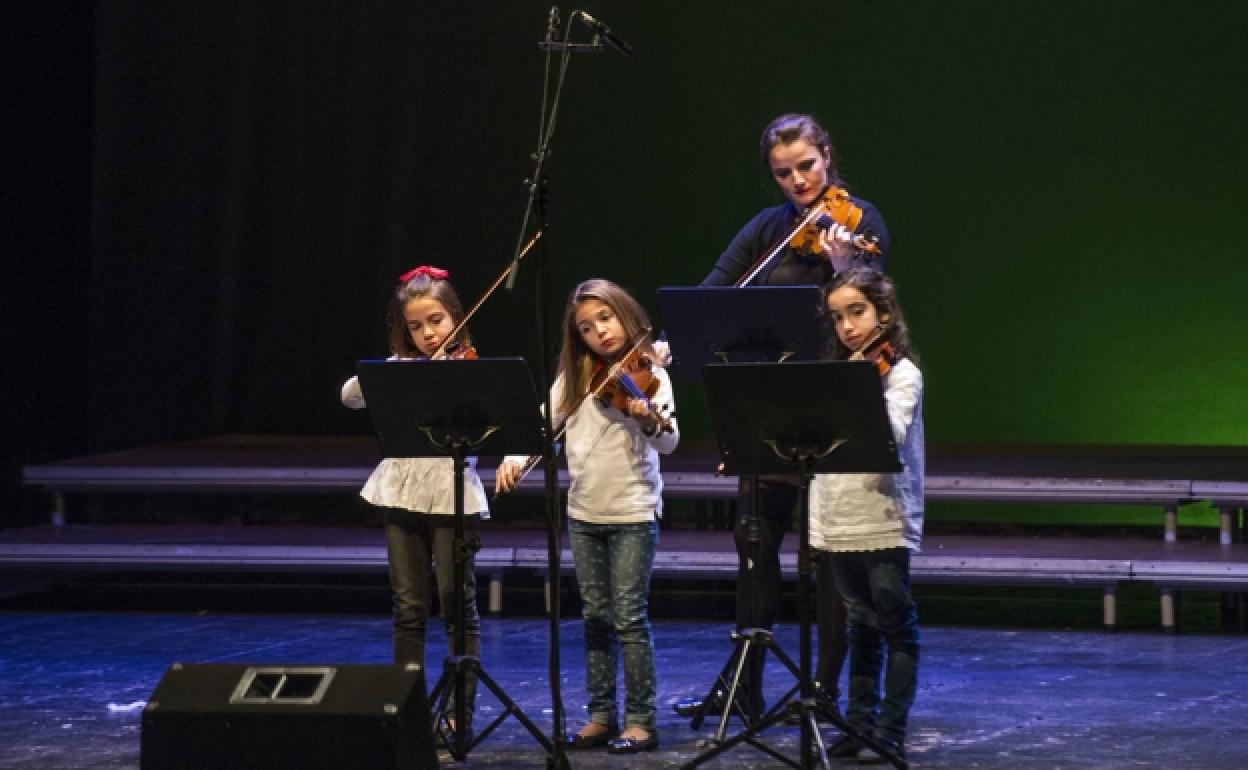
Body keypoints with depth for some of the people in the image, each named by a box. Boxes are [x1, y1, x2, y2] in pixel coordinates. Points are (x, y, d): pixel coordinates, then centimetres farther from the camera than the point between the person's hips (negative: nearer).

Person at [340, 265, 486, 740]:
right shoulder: (399, 369, 10)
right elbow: (350, 395, 0)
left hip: (453, 497, -3)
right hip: (403, 495, 3)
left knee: (458, 604, -1)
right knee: (409, 608, 7)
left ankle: (463, 708, 4)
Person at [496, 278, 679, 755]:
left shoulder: (648, 374, -9)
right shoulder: (575, 377, 7)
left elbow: (669, 443, -20)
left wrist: (649, 419, -42)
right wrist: (515, 457, -13)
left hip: (634, 513, -5)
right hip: (584, 513, 5)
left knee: (629, 617, -5)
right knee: (596, 618, 10)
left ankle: (641, 721, 1)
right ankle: (602, 716, 16)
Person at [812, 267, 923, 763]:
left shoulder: (900, 373, -8)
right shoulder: (838, 372, 13)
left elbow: (891, 436, -23)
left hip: (884, 522, -7)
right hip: (839, 521, 7)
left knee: (896, 628, 0)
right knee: (861, 626, 13)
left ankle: (890, 733, 2)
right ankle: (860, 724, 18)